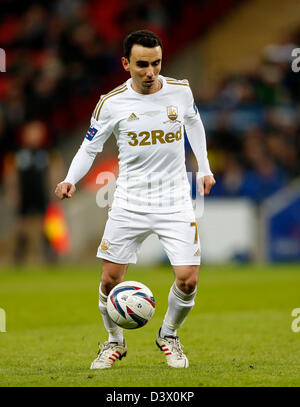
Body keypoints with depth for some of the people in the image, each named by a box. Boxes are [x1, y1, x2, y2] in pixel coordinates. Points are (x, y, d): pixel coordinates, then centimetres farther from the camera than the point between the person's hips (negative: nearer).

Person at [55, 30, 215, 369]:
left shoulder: (180, 91, -4)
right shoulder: (112, 103, -9)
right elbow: (90, 147, 1)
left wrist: (204, 169, 21)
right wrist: (70, 180, -15)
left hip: (175, 202, 1)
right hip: (129, 203, 0)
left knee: (187, 280, -9)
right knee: (110, 279, -1)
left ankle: (168, 335, 20)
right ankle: (115, 341, 25)